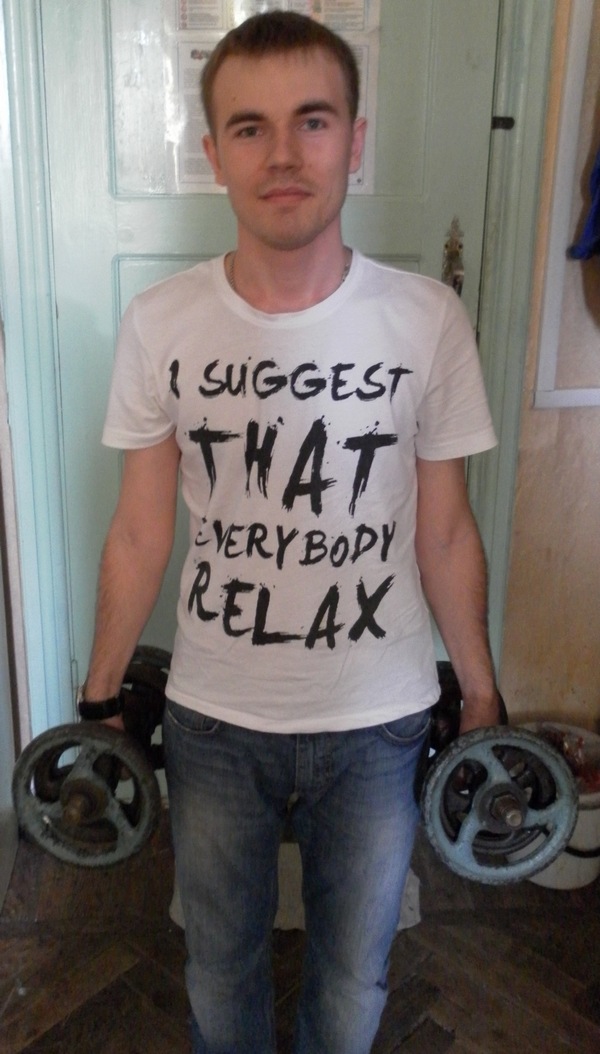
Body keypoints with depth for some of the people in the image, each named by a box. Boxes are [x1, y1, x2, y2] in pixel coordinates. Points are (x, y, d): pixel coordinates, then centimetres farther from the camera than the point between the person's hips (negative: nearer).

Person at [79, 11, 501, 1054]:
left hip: (378, 725, 0)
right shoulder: (159, 325, -10)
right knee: (220, 964, 24)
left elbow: (444, 534, -3)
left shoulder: (428, 319, -12)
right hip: (212, 721, 1)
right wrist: (100, 696, 5)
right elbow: (140, 534, -2)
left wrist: (482, 697, 5)